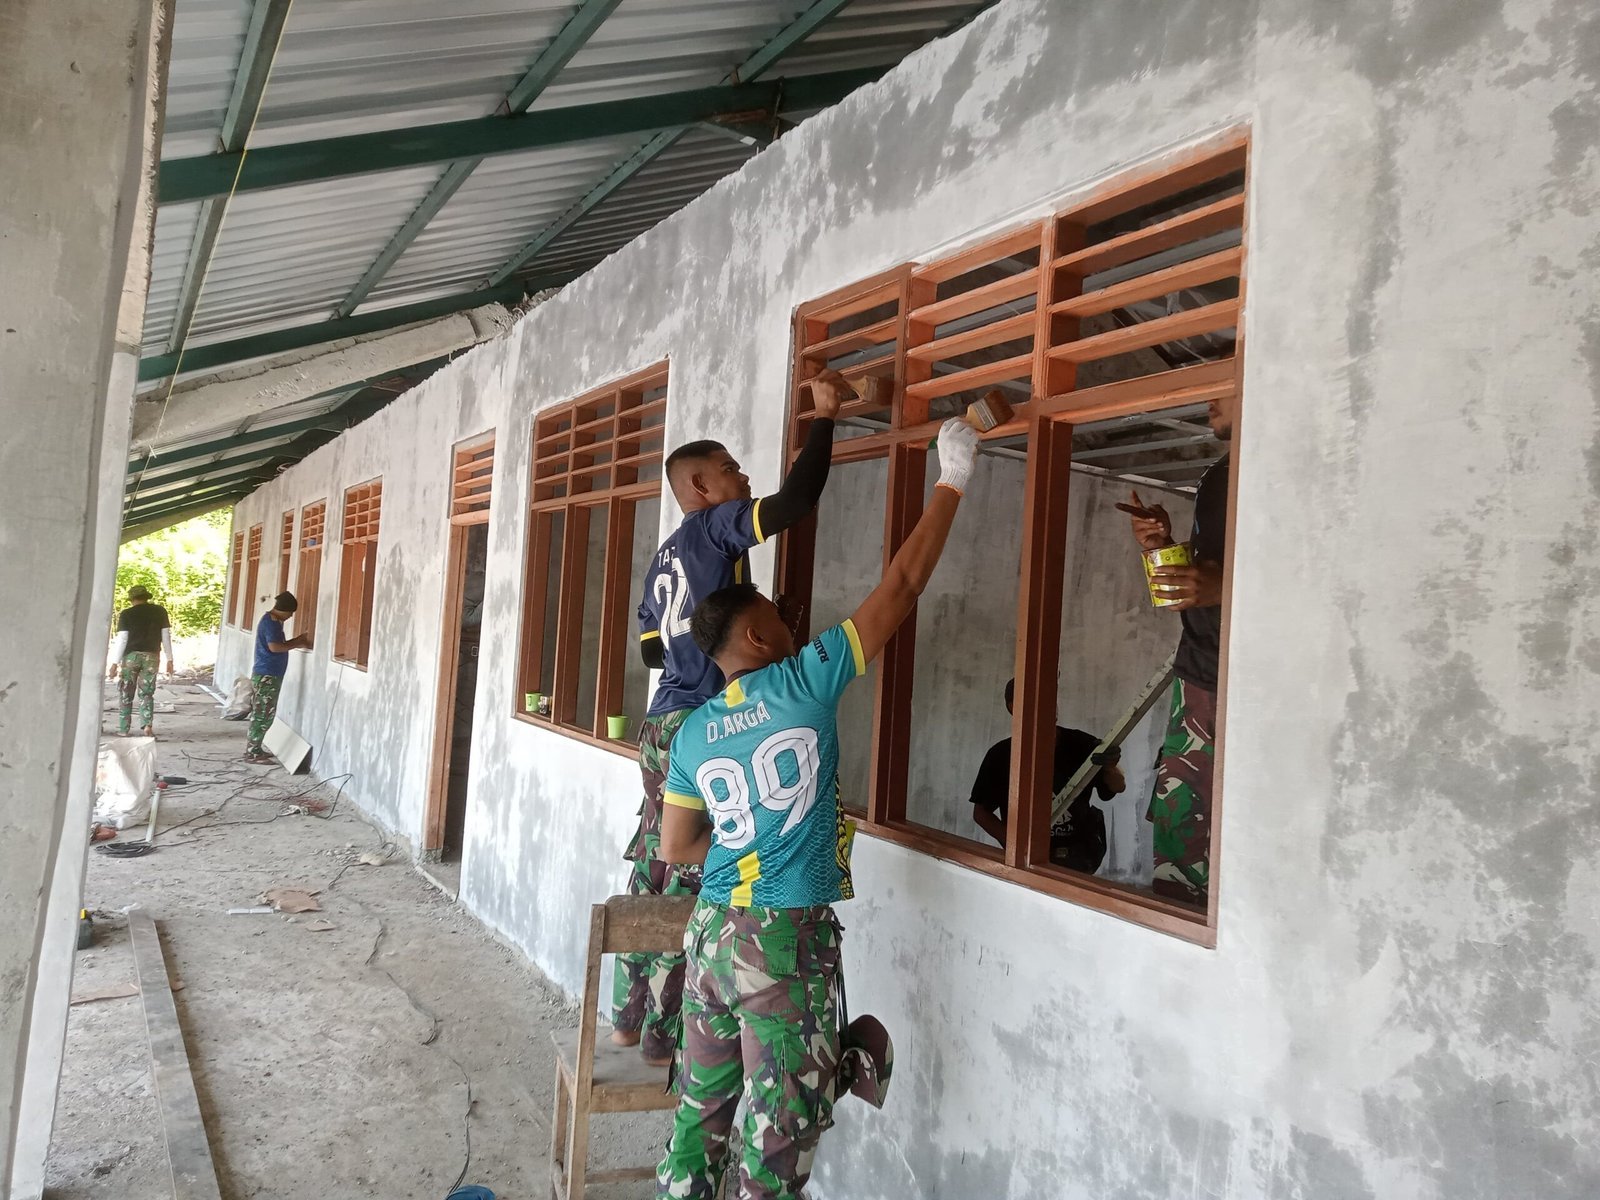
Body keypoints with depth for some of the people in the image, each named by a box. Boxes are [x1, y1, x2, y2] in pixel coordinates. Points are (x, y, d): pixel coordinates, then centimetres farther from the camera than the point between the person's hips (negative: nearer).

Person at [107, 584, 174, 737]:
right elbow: (166, 636, 5)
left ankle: (123, 729, 11)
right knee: (146, 693, 8)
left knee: (126, 694, 10)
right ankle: (148, 724, -10)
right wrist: (169, 660, 9)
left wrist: (115, 663, -5)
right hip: (151, 656, 2)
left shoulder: (126, 614, -2)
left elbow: (122, 640, -6)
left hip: (131, 656, -1)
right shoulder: (160, 611, 5)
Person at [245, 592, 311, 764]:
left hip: (267, 675, 10)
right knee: (263, 716, -6)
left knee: (260, 715, 15)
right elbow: (274, 647, -26)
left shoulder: (272, 620, 16)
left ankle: (254, 750, 21)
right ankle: (252, 753, -2)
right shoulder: (270, 622, -17)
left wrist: (297, 641, 11)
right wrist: (298, 644, -14)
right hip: (266, 676, -10)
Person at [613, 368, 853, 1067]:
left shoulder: (665, 555, 19)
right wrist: (824, 417, -10)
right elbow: (796, 500, -19)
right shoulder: (715, 525, -5)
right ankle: (663, 1036, 6)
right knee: (689, 885, -2)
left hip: (662, 725, 9)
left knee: (653, 873, 14)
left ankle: (627, 1018, 22)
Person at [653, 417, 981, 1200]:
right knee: (778, 1134, 7)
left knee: (702, 1106, 19)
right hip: (788, 940, -6)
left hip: (713, 930, 6)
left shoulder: (693, 733, 6)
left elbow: (676, 847, 13)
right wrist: (951, 483, 4)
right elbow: (901, 586, -5)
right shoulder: (805, 681, -9)